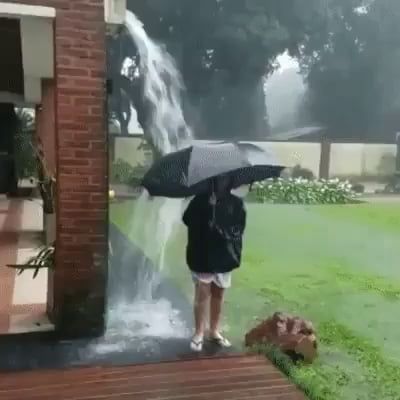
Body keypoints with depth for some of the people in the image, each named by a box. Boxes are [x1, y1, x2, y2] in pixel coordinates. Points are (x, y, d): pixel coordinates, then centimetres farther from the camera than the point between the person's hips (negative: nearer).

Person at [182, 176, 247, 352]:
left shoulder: (236, 203, 0)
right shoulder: (201, 200, -6)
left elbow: (240, 227, -3)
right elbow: (188, 220, -16)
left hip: (224, 256, 3)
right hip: (202, 256, -3)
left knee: (218, 294, 14)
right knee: (202, 295, 1)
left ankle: (214, 331, 28)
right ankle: (199, 333, 13)